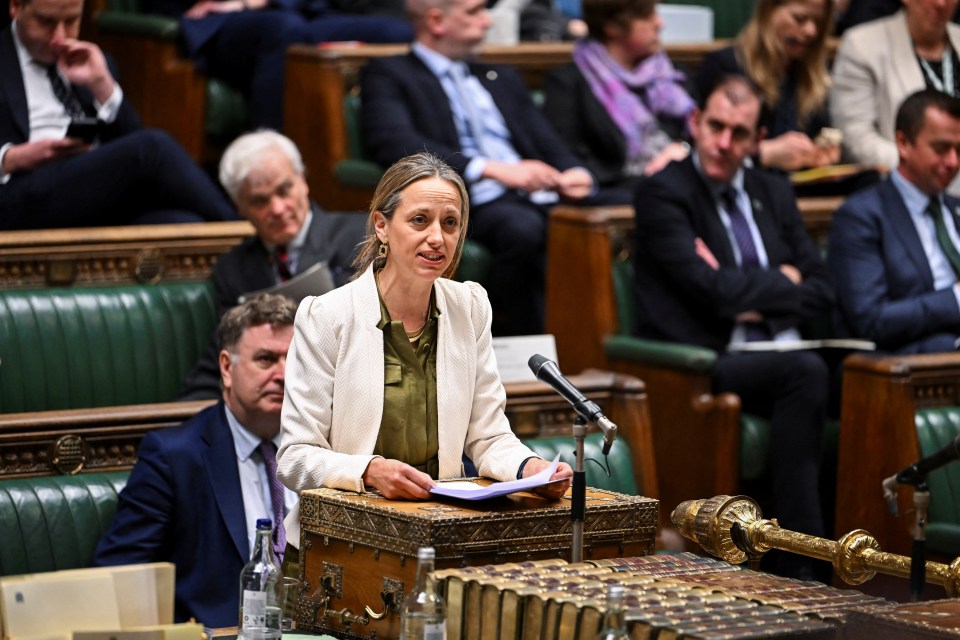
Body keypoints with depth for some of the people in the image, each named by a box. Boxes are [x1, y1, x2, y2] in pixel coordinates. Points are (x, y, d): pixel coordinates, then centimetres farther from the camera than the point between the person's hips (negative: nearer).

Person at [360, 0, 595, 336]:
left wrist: (575, 173, -4)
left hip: (536, 199, 5)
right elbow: (394, 143, -10)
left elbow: (549, 145, 22)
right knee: (522, 227, -38)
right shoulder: (387, 75, 9)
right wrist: (495, 170, -20)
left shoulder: (503, 78, 30)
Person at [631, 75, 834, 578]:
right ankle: (798, 564, -31)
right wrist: (784, 281, 2)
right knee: (805, 371, -34)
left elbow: (822, 292, 14)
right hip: (704, 364, -6)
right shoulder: (663, 193, -1)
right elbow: (713, 290, -13)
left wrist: (758, 302, -4)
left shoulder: (773, 193, 20)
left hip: (778, 350, 6)